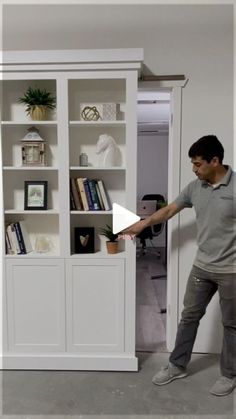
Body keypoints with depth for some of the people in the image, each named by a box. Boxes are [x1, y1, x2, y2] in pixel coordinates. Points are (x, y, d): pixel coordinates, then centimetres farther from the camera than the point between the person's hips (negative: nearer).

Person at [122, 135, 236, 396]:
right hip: (202, 266, 5)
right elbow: (170, 210, 13)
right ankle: (177, 366, 31)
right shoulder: (195, 187, 1)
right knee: (189, 316, 14)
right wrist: (143, 223, 12)